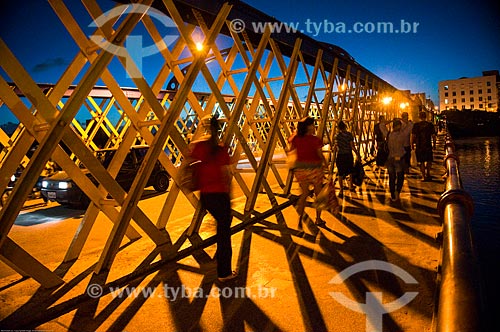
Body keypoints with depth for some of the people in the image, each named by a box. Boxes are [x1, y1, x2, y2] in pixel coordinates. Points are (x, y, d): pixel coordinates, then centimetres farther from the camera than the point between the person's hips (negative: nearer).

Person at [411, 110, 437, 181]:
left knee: (421, 162, 7)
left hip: (419, 146, -1)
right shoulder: (430, 125, -1)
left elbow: (413, 136, -7)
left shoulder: (416, 125, -7)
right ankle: (428, 174, 23)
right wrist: (434, 144, 13)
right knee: (429, 160, 20)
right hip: (428, 146, 2)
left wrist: (412, 144, 4)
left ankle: (424, 176, 8)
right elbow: (433, 135, 1)